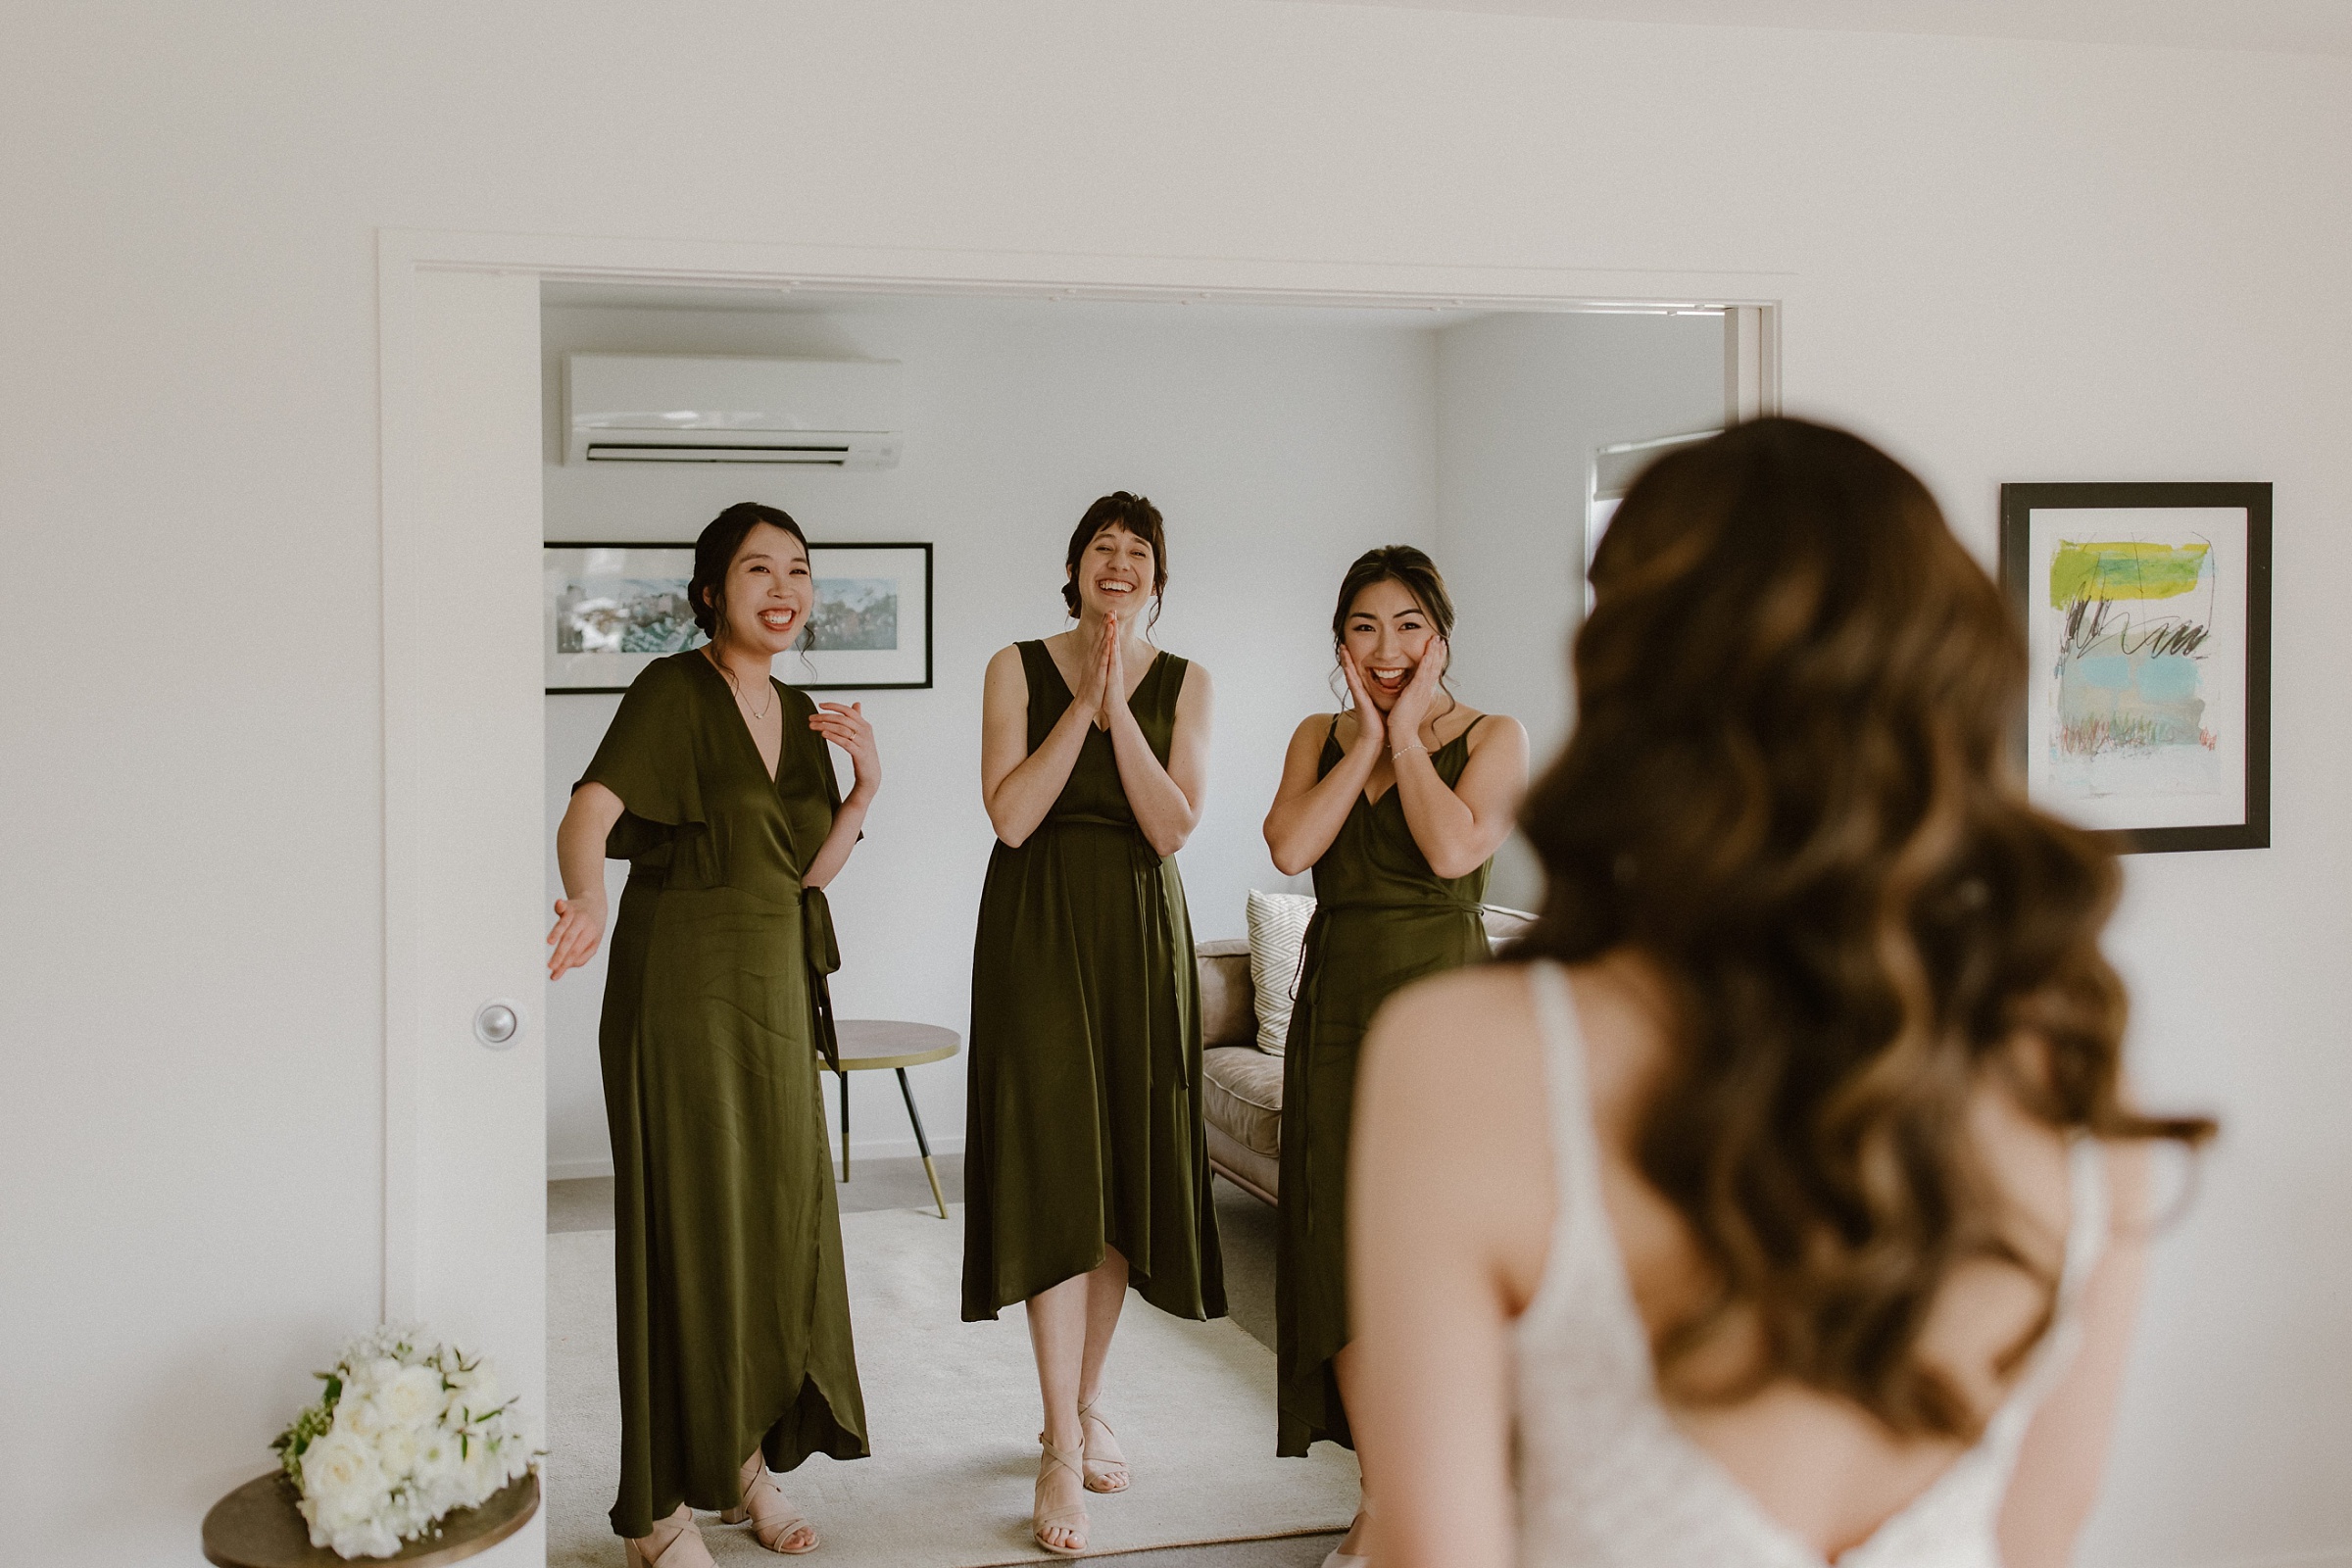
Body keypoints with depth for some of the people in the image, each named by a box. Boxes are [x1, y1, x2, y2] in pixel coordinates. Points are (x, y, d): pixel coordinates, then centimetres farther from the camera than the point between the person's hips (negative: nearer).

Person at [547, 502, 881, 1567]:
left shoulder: (799, 711, 12)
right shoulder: (675, 689, -11)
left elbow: (807, 871, 13)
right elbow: (590, 812, -27)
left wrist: (867, 783, -2)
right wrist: (588, 896, -48)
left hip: (775, 989, 7)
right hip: (680, 985, -7)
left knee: (780, 1217, 12)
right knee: (687, 1229, -3)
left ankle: (748, 1459, 30)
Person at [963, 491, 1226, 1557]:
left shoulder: (1182, 683, 5)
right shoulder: (1017, 668, 1)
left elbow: (1172, 828, -7)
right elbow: (1010, 815, -11)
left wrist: (1119, 707, -15)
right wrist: (1083, 705, -15)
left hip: (1141, 936, 3)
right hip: (1038, 929, -2)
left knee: (1123, 1169, 7)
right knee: (1052, 1169, -8)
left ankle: (1085, 1404, 25)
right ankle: (1063, 1448, -3)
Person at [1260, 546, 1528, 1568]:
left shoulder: (1493, 737, 0)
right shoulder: (1319, 738, 11)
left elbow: (1454, 848, -17)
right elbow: (1290, 848, -7)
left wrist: (1408, 734, -9)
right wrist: (1366, 739, -6)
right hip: (1337, 1007, 4)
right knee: (1341, 1252, 5)